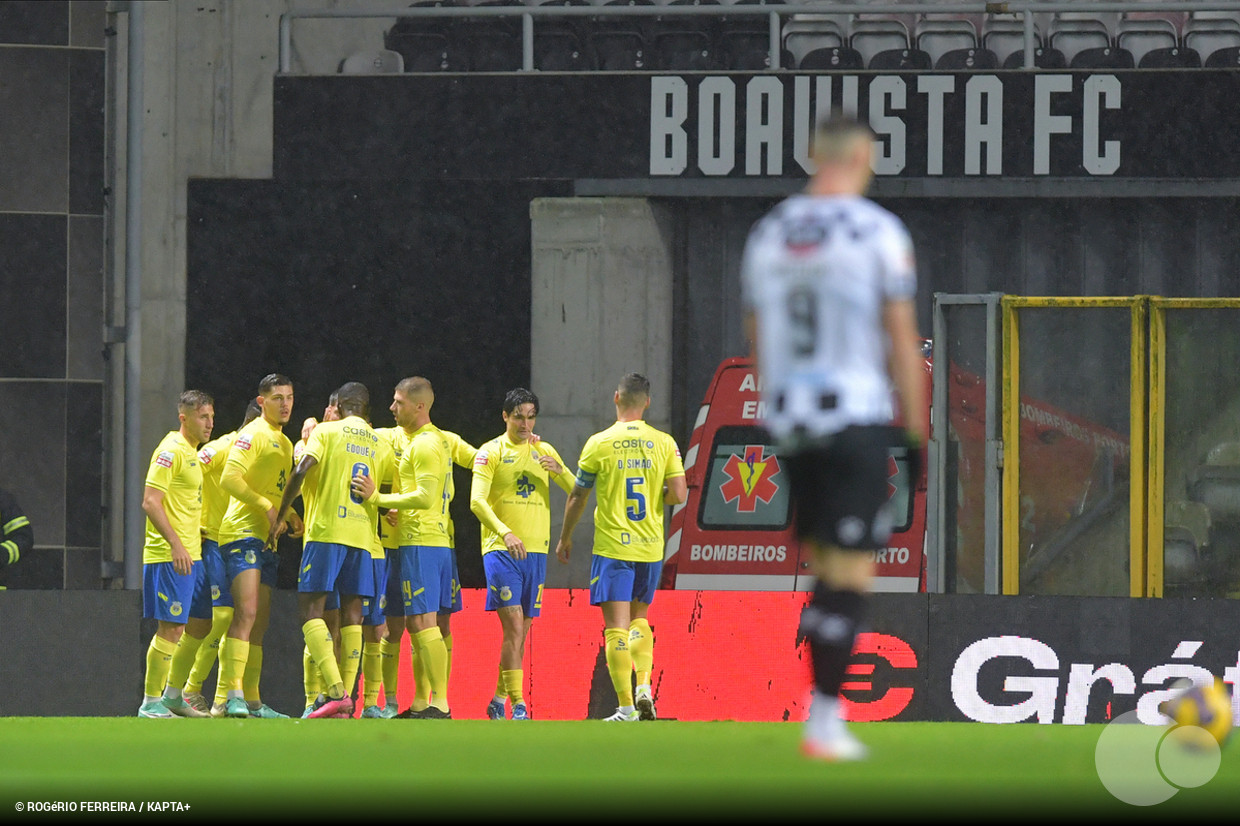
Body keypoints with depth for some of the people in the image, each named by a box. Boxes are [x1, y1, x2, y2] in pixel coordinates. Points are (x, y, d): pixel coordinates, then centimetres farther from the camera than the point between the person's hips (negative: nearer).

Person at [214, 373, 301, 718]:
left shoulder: (285, 443, 21)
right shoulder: (253, 434, -7)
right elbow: (229, 478, -19)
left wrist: (289, 516, 9)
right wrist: (266, 506, -22)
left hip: (267, 540, 9)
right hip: (243, 532, -9)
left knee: (259, 622, 8)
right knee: (246, 612, -19)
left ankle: (251, 700, 11)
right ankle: (230, 696, -24)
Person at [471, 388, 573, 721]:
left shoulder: (544, 452, 13)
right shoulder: (490, 453, -1)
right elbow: (477, 501, -12)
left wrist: (559, 470, -12)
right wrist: (505, 532, -27)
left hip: (535, 551, 5)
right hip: (501, 550, -5)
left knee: (521, 631, 9)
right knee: (513, 627, -15)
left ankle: (499, 700, 21)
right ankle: (517, 705, -16)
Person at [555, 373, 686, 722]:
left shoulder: (599, 443, -5)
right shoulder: (664, 443, 0)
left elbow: (578, 497, 2)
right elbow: (678, 494, -5)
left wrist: (565, 537, 16)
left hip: (612, 547, -3)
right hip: (651, 548, 3)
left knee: (616, 626, -2)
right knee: (639, 618, 21)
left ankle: (626, 707, -7)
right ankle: (643, 687, 4)